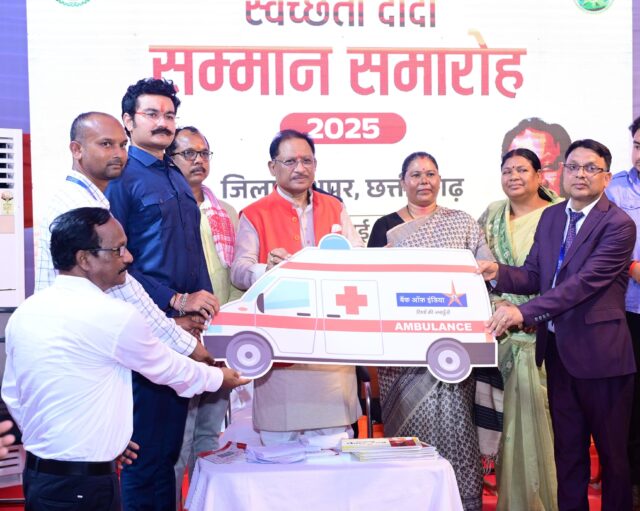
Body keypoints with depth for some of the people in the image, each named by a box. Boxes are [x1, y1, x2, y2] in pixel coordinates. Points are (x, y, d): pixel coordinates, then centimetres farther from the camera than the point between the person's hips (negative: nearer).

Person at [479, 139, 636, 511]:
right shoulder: (551, 217, 10)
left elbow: (586, 281, -22)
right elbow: (534, 275, 7)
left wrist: (524, 312, -28)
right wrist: (499, 272, -15)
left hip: (599, 352, -6)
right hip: (557, 350, 6)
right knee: (567, 450, 15)